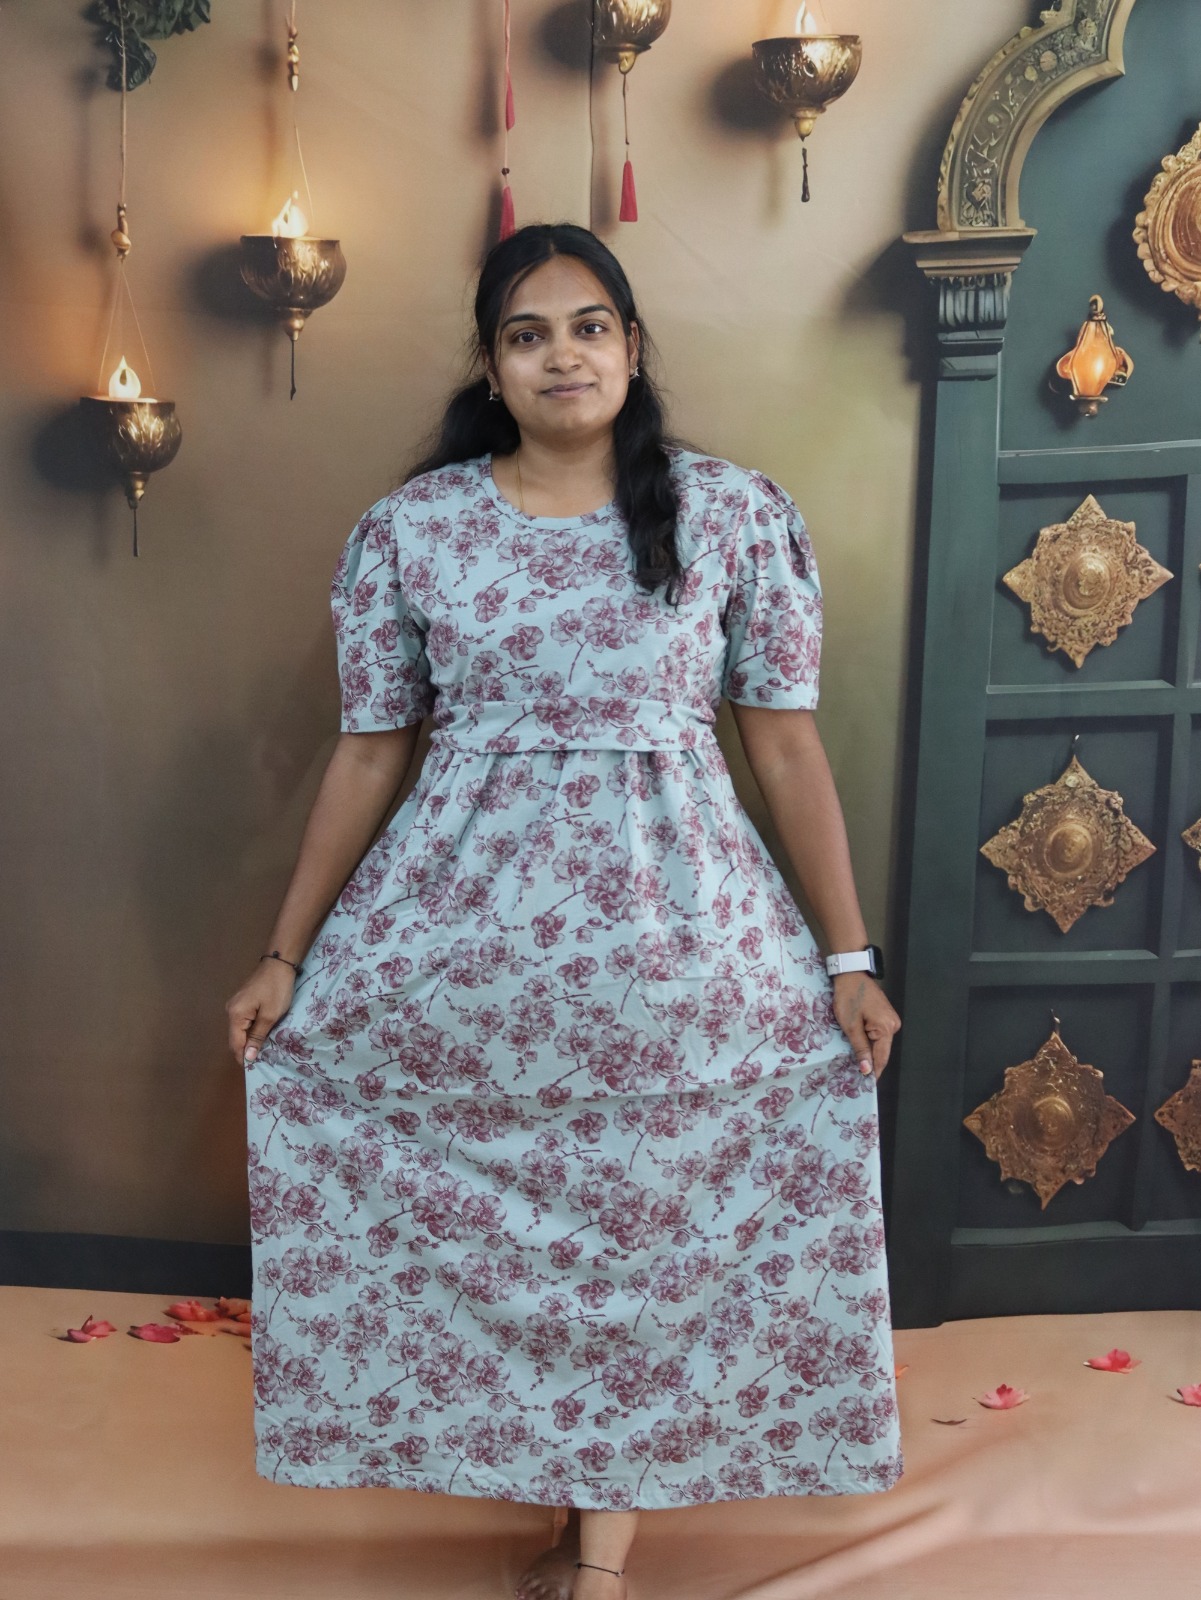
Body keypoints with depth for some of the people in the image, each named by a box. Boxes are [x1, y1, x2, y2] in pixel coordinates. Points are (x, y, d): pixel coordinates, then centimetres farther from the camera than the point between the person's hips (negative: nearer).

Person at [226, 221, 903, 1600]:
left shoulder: (734, 513, 0)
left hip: (668, 927, -1)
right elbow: (369, 753, 6)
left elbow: (787, 744, 1)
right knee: (490, 1221, 7)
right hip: (460, 919, 1)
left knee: (644, 1225, 5)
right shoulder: (409, 528, 2)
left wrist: (848, 957, 0)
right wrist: (286, 952, 5)